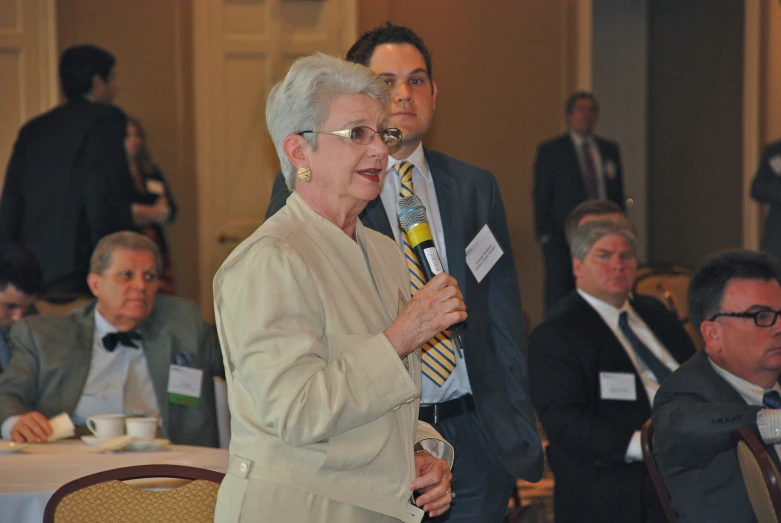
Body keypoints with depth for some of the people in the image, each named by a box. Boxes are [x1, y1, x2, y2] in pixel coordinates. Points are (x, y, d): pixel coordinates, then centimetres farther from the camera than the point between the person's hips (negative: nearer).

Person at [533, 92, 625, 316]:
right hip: (564, 237, -3)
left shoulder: (610, 149, 16)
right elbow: (541, 197, 1)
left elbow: (618, 194, 17)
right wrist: (546, 236, -7)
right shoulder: (550, 151, 4)